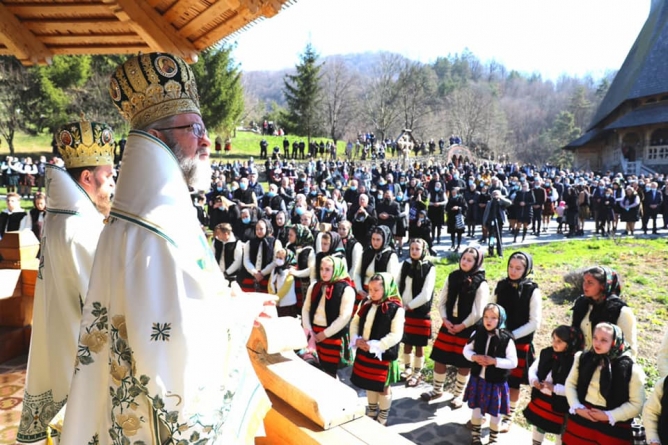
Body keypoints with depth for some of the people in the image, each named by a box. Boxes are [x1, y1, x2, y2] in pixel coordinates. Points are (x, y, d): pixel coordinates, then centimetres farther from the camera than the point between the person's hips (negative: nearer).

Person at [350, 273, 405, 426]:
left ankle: (382, 418, 32)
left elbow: (395, 335, -20)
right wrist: (356, 339, -8)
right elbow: (355, 323, 10)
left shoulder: (396, 309, -16)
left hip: (383, 355, -6)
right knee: (369, 384, 22)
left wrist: (374, 346, -23)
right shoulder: (367, 304, 2)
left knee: (383, 387, 11)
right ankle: (371, 413, 43)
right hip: (364, 353, 6)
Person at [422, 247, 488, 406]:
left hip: (467, 330, -4)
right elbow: (442, 302, 6)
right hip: (448, 325, 4)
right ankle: (437, 389, 32)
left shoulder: (481, 284, -12)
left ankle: (459, 394, 29)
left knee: (463, 364, 9)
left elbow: (478, 313, -13)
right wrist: (445, 320, -6)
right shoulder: (452, 277, 2)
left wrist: (462, 326, -11)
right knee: (439, 358, 12)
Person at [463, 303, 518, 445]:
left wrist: (494, 361, -25)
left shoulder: (506, 339, -17)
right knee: (476, 407, 17)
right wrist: (474, 357, -17)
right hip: (478, 378, 3)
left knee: (495, 412, 13)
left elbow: (513, 362, -14)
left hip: (496, 382, -3)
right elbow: (466, 350, 3)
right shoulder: (477, 333, -7)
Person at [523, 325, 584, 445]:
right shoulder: (546, 353, -5)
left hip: (559, 404, -5)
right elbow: (533, 369, 5)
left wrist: (554, 388, -27)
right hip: (540, 398, 5)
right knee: (538, 425, 27)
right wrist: (534, 380, -14)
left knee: (559, 432, 16)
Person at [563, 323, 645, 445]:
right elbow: (570, 383, 8)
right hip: (580, 418, 3)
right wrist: (577, 407, -5)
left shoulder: (631, 369, -11)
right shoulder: (583, 358, 0)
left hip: (612, 427, -3)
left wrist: (608, 416, -13)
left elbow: (636, 404, -8)